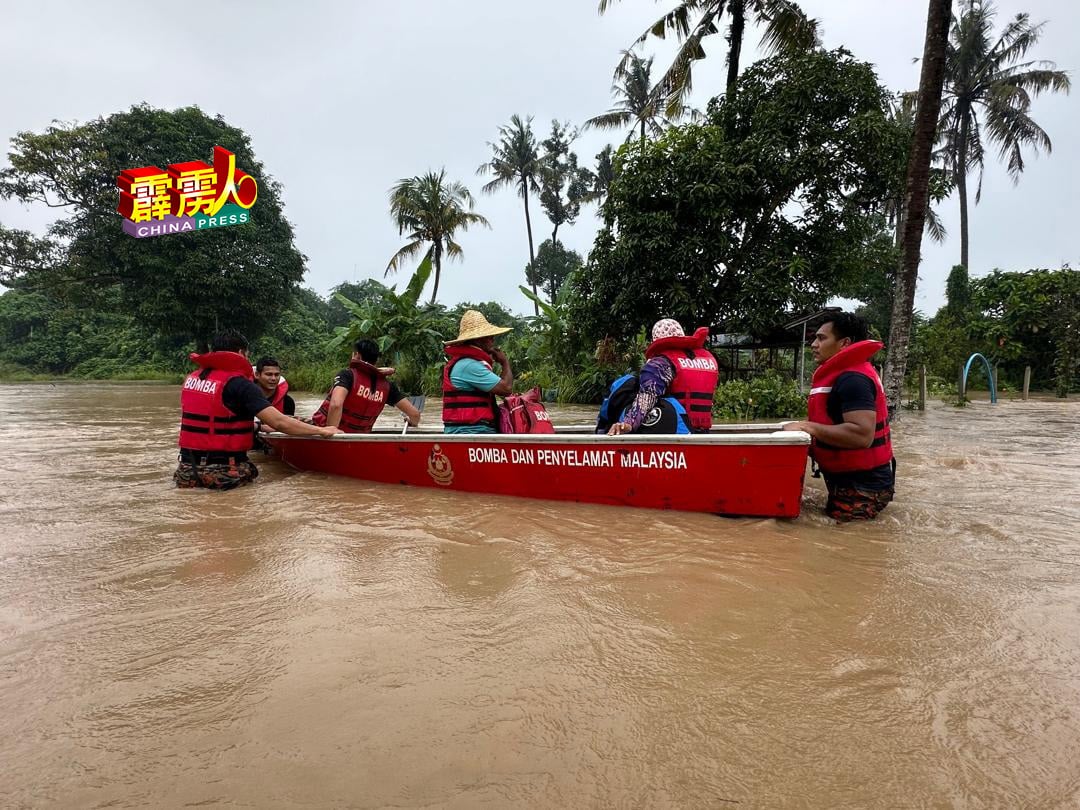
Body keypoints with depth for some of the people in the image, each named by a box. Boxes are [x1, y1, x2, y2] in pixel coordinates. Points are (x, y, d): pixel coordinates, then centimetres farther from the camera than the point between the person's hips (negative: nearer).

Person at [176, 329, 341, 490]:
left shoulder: (192, 378, 9)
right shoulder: (240, 384, -14)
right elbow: (280, 423, -19)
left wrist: (256, 426, 28)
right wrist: (321, 430, -9)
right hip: (223, 473, -6)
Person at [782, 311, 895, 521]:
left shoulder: (852, 379, -20)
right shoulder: (846, 374, 14)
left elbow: (861, 435, -31)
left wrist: (808, 427, -24)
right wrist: (810, 431, 5)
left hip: (861, 488, -10)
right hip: (854, 482, 10)